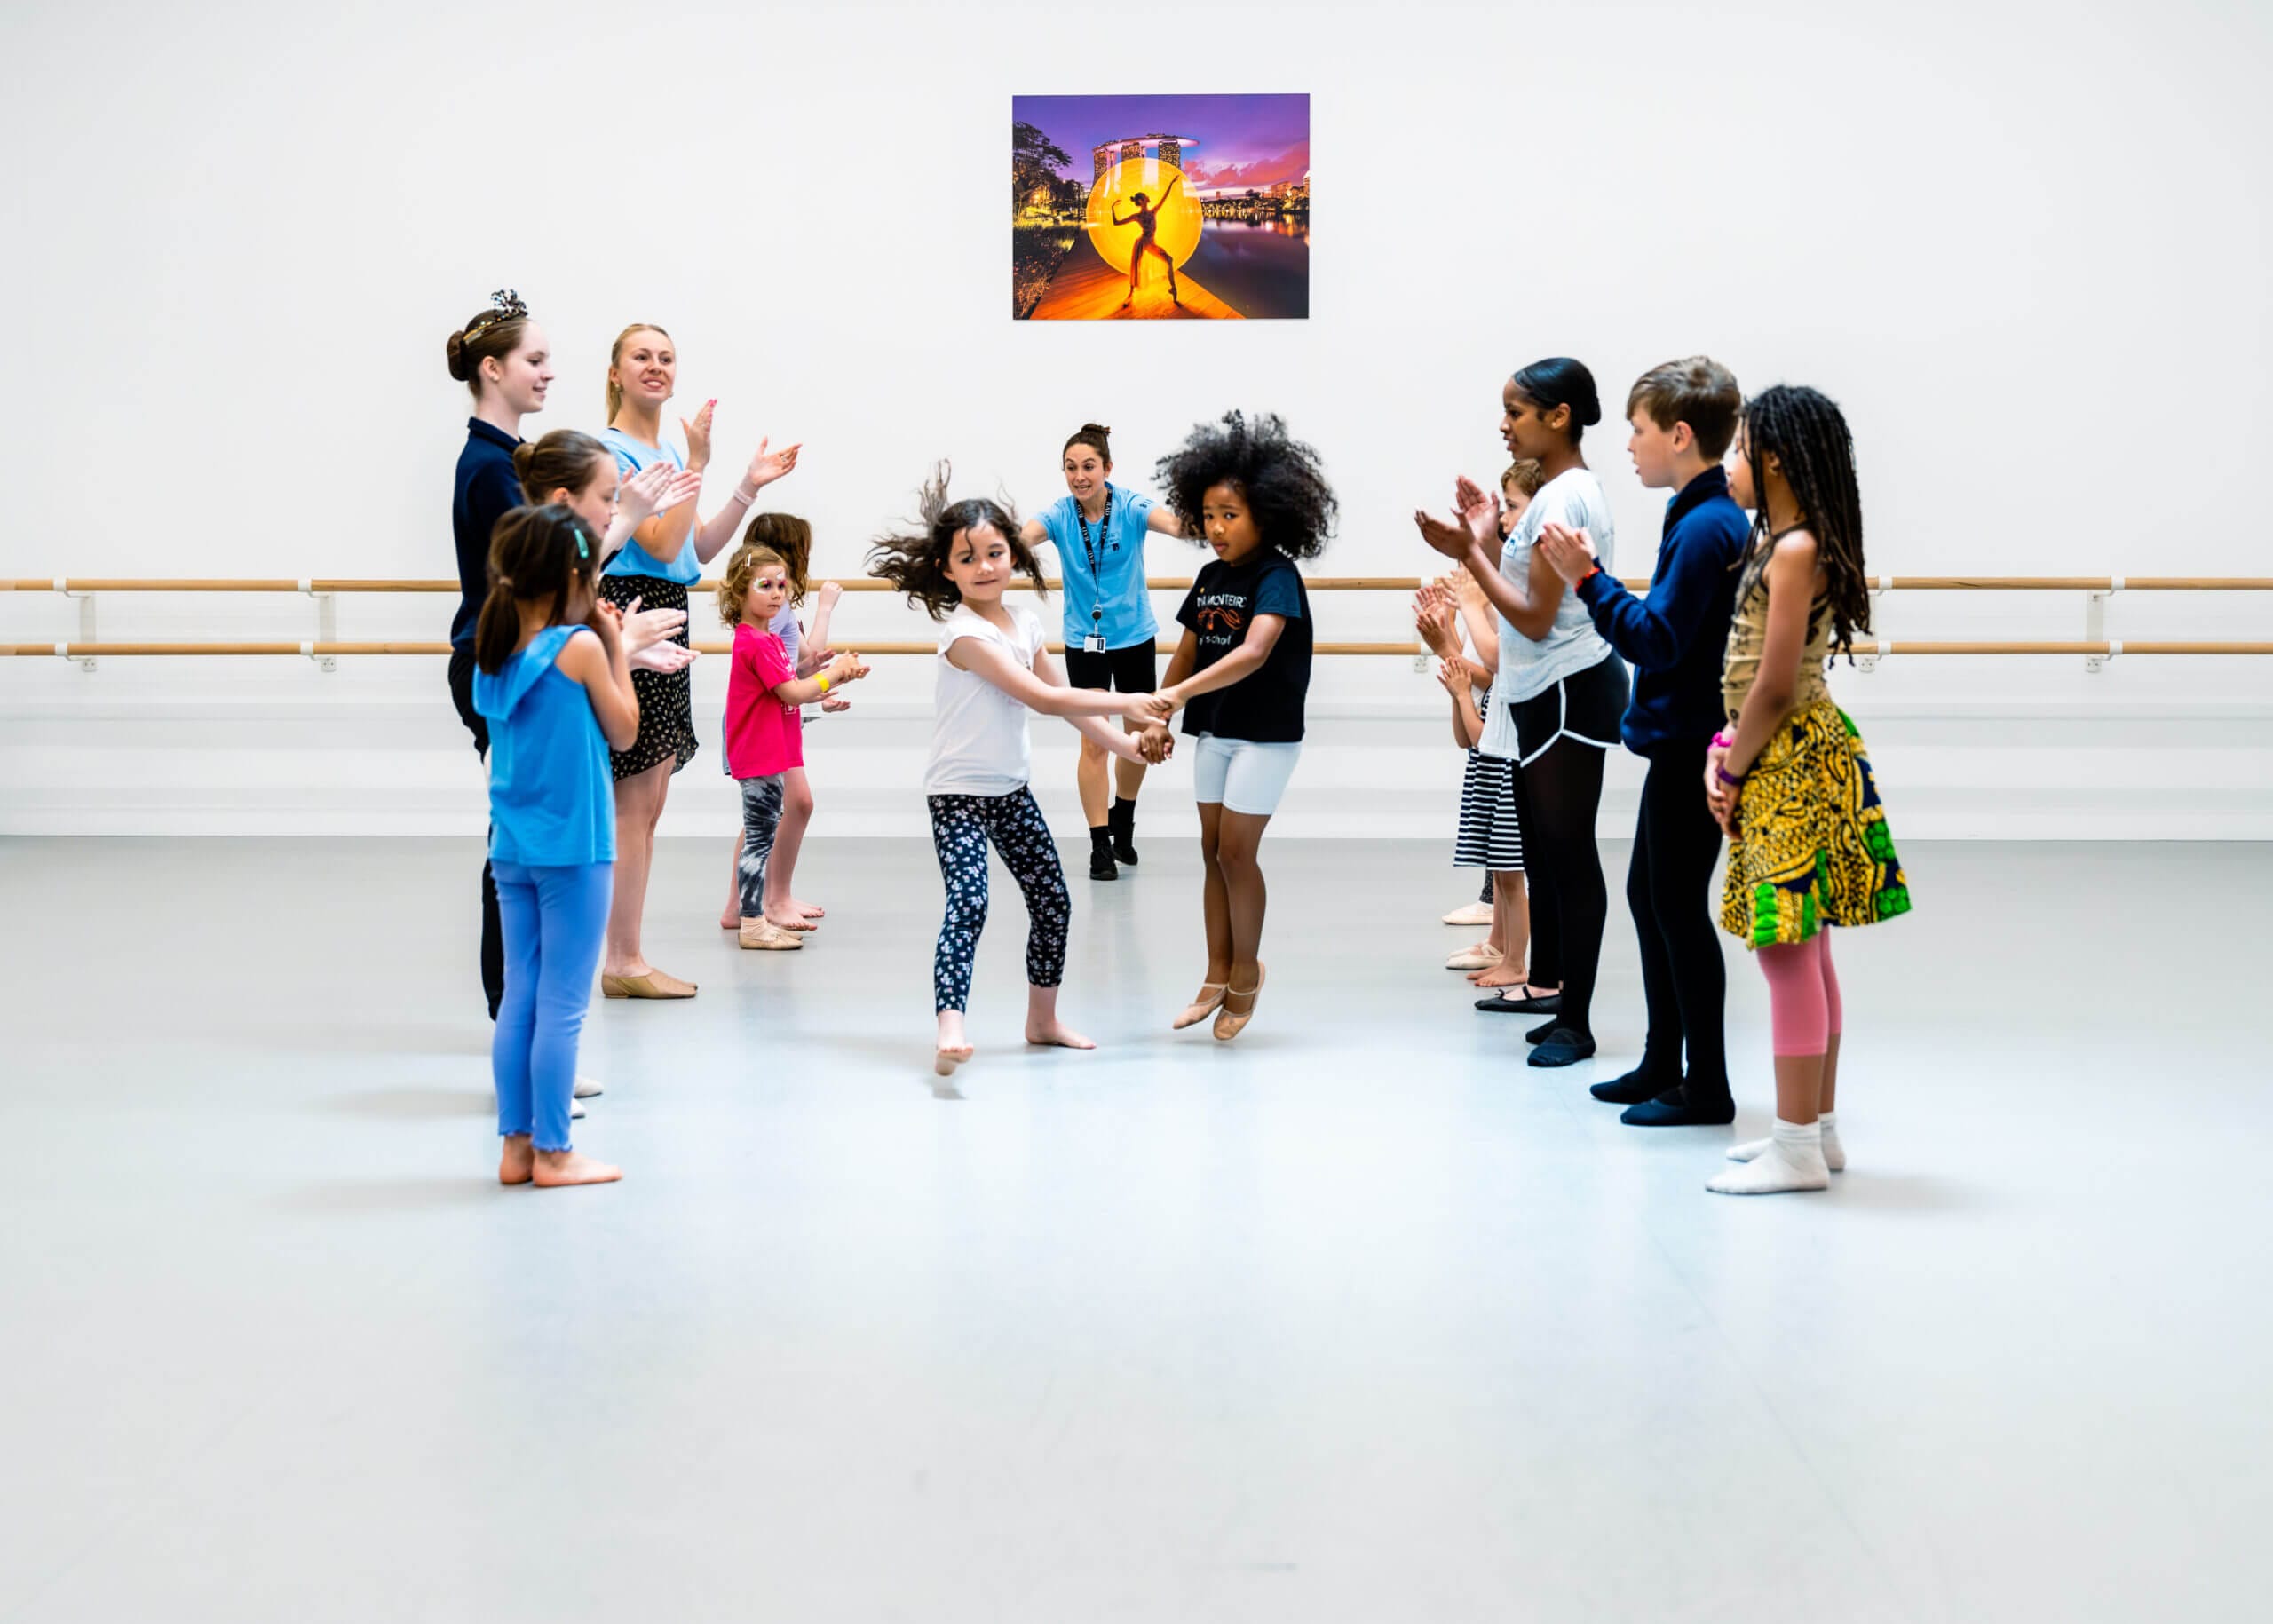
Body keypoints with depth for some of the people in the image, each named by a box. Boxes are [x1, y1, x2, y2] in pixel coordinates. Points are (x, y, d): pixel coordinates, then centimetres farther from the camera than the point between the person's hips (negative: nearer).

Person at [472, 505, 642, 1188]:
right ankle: (553, 1152, 5)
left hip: (512, 848, 7)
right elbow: (622, 730, -2)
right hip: (572, 849, -7)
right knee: (562, 1004, 0)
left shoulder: (496, 652, 7)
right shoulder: (579, 647, -13)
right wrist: (615, 648, 5)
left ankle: (517, 1145, 17)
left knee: (519, 998, 11)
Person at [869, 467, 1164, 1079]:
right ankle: (950, 1027, -34)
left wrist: (1125, 744, 9)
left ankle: (1043, 1018, 31)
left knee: (1052, 901, 14)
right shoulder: (964, 633, -21)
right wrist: (1127, 702, -19)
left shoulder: (1022, 620, 5)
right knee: (968, 904, -24)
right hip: (958, 792, -8)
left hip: (1011, 788, 8)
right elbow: (1044, 699, -24)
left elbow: (1062, 696, 13)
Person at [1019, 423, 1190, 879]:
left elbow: (1171, 523, -34)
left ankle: (1123, 823, 35)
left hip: (1135, 636, 1)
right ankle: (1100, 844, 6)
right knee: (1093, 742, -3)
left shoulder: (1130, 506, -15)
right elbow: (1023, 536, -29)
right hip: (1085, 641, -1)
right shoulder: (1060, 515, -12)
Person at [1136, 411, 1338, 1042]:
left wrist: (1181, 693, -40)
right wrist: (1159, 718, 4)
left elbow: (1253, 652, -31)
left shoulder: (1277, 577, -16)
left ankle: (1247, 971, 14)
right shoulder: (1210, 576, 6)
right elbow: (1186, 652, 14)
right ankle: (1218, 976, 21)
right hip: (1213, 731, 7)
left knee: (1236, 853, -4)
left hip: (1265, 734, -7)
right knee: (1213, 853, 11)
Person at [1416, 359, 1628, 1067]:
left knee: (1567, 854, -7)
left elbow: (1536, 618, -19)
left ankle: (1575, 1022, -3)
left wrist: (1470, 554, -18)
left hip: (1570, 691, -11)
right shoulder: (1570, 489, 14)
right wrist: (1489, 543, 8)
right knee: (1543, 848, 17)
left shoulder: (1562, 499, -17)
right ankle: (1548, 985, 27)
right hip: (1549, 691, 11)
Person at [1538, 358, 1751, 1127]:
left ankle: (1707, 1087, 6)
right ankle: (1662, 1065, 28)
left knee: (1679, 906, -3)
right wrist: (1589, 576, 9)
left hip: (1691, 747, -10)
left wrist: (1588, 578, -21)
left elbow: (1656, 638, -24)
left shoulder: (1706, 528, -19)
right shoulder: (1711, 517, 12)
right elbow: (1664, 624, 14)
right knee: (1649, 894, 18)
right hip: (1679, 741, 10)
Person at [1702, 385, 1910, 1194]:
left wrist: (1733, 772, -10)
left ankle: (1799, 1149, -1)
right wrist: (1724, 753, 5)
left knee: (1788, 954, -6)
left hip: (1794, 765, -10)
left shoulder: (1796, 550, -17)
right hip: (1790, 757, 10)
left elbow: (1776, 685, -20)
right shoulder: (1780, 544, 13)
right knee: (1804, 953, 15)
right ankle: (1816, 1127, 24)